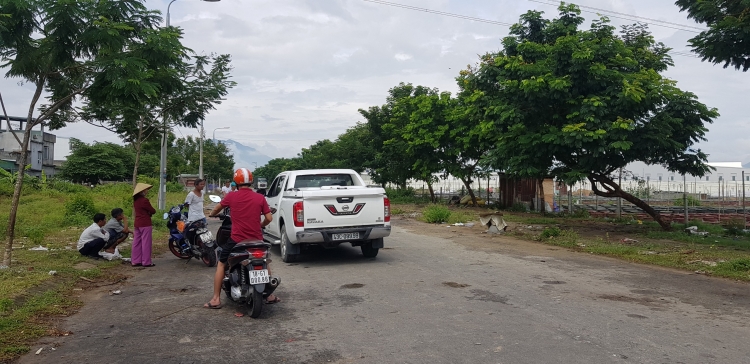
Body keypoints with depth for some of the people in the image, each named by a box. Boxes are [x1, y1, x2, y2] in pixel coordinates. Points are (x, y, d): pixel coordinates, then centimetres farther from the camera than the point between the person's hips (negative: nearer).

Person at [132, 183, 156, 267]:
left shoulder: (136, 200, 10)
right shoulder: (144, 200, -17)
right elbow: (153, 211, -13)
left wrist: (147, 213, 3)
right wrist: (149, 213, 8)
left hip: (137, 224, 9)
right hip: (145, 224, -9)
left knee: (137, 243, 11)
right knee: (146, 243, -2)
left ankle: (135, 261, 15)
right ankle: (146, 262, 1)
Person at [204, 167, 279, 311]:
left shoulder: (231, 196, -2)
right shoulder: (260, 198, -2)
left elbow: (216, 209, 15)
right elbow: (269, 218, -3)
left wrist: (212, 214, 39)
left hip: (236, 239, -2)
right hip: (257, 239, 2)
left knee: (221, 264, 18)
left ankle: (216, 299, 14)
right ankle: (270, 296, 26)